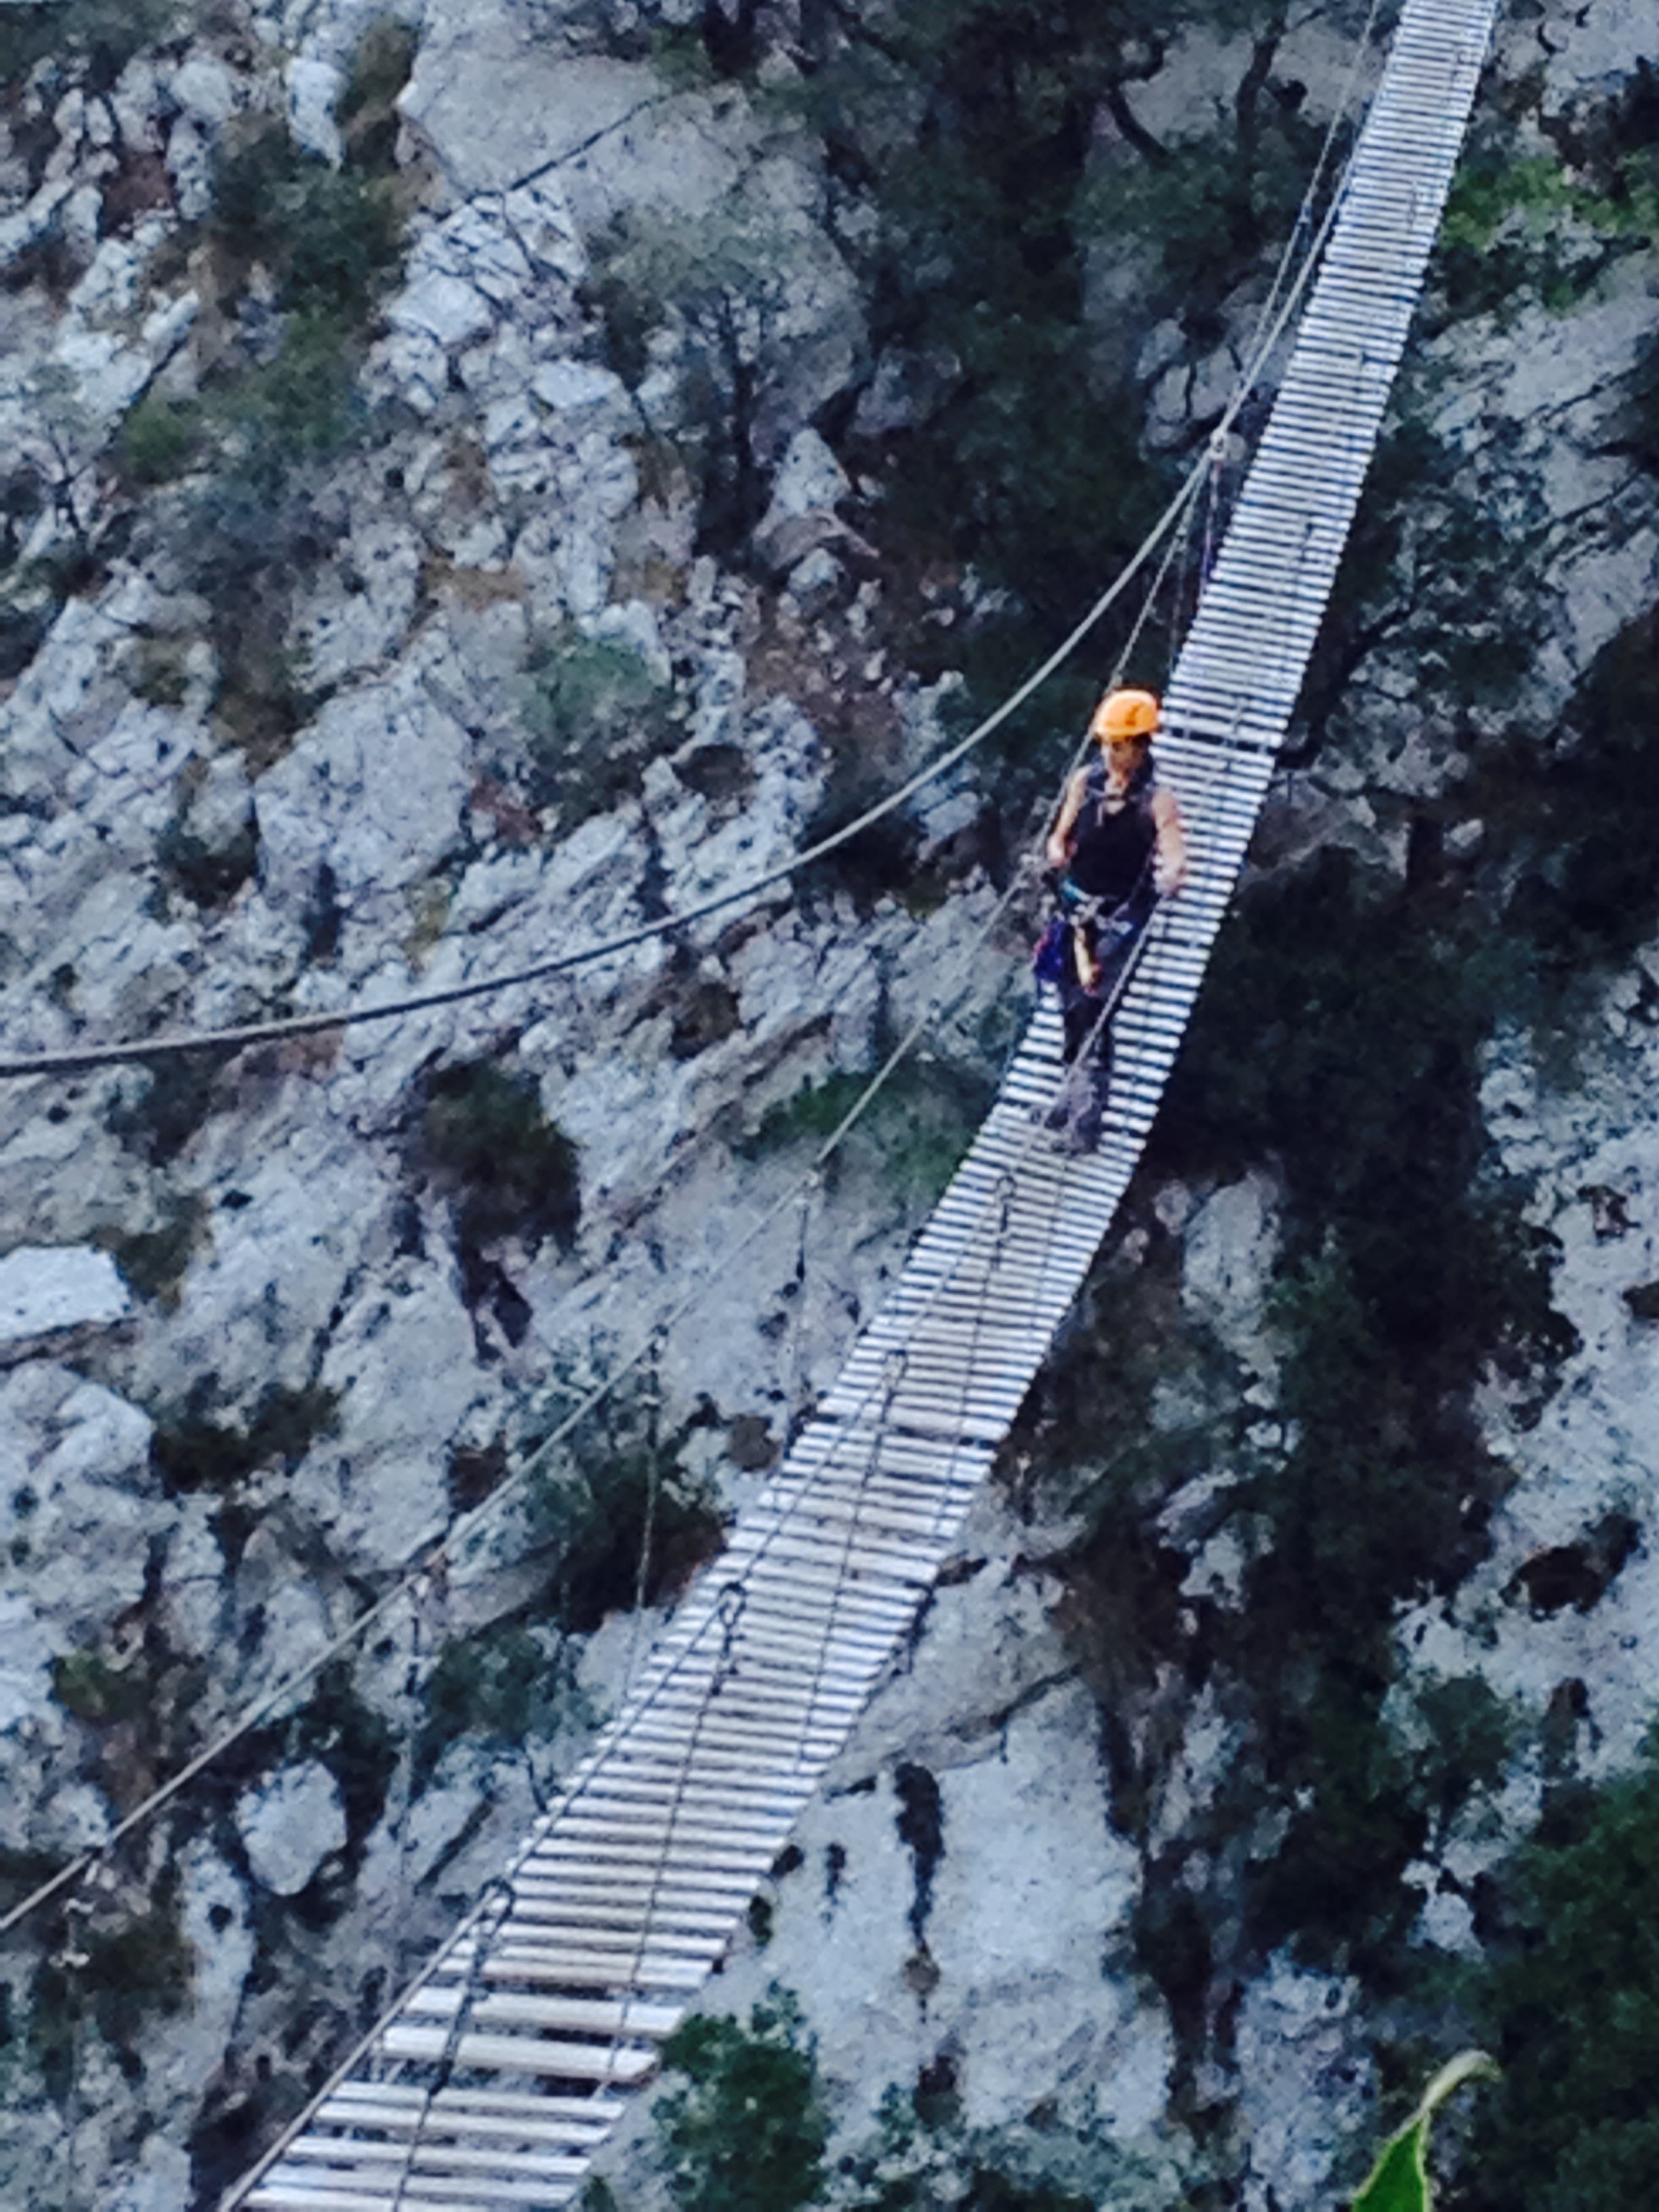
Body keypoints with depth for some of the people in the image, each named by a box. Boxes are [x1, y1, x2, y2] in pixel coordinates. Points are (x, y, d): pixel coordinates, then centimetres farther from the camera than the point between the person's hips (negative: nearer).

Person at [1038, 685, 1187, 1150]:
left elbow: (1175, 859, -25)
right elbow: (1061, 836, 9)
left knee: (1093, 1003, -18)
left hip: (1123, 912, -5)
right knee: (1072, 1004, 12)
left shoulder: (1157, 800, -13)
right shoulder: (1086, 781, 0)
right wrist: (1057, 851, -15)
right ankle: (1079, 1084, 31)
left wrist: (1171, 877, -48)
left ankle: (1088, 1100, -14)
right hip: (1077, 905, 5)